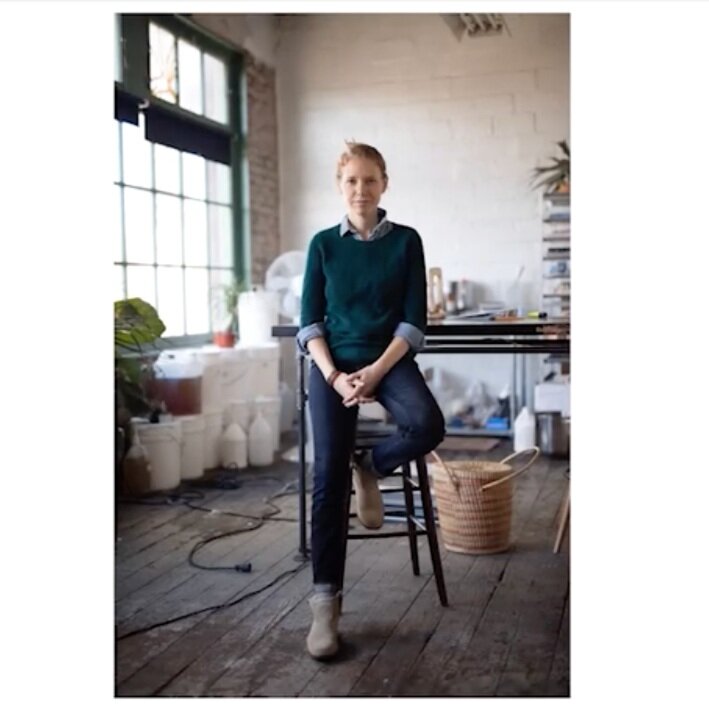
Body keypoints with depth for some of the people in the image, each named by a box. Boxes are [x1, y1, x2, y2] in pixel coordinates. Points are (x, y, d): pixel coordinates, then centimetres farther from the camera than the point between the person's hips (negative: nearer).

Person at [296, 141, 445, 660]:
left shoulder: (406, 241, 3)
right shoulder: (323, 244, 6)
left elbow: (414, 320, -2)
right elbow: (309, 321, 3)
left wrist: (376, 372, -15)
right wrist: (334, 376, -13)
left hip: (390, 359, 0)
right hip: (334, 363, 0)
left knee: (427, 426, -31)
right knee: (328, 475, -15)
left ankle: (369, 468, 3)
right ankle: (326, 601, -8)